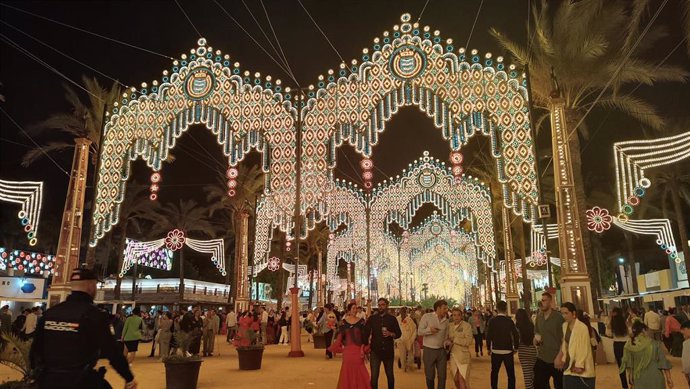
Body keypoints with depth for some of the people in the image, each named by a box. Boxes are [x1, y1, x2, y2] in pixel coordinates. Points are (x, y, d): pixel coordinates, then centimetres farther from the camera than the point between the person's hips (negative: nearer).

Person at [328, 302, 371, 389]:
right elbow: (340, 336, 5)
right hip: (347, 351, 2)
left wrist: (364, 350, -9)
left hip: (358, 350, -2)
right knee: (347, 372, 7)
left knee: (359, 373, 0)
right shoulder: (344, 321, 3)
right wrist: (335, 348, 1)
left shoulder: (361, 321, -1)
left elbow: (365, 337, -3)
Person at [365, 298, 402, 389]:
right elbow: (366, 333, 0)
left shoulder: (392, 318, 2)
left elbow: (399, 333, 5)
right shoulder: (372, 318, 2)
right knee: (374, 376, -3)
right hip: (375, 351, -1)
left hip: (389, 351, 1)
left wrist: (390, 334, -15)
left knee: (390, 375, 14)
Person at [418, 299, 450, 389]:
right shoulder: (427, 316, -8)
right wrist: (429, 330, -27)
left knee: (442, 376, 4)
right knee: (430, 376, 7)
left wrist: (446, 345, -4)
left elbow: (446, 336, 14)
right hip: (429, 350, -3)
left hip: (441, 350, 3)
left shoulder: (446, 320, 5)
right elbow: (419, 332, -9)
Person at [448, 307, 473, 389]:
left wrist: (454, 339, -14)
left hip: (463, 356, -5)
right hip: (453, 356, 5)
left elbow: (468, 341, -17)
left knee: (462, 380, -5)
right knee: (456, 380, 11)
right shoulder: (450, 326, 8)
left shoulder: (467, 326, -8)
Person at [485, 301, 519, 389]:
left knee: (494, 372, 16)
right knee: (511, 373, 8)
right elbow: (516, 335, -9)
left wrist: (489, 348, 5)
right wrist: (515, 347, 5)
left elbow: (488, 335, -6)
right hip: (508, 351, -1)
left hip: (495, 351, 1)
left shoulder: (492, 321, -6)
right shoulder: (509, 321, -8)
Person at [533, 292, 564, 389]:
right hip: (541, 359, 5)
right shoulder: (538, 317, 5)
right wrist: (536, 340, -6)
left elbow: (564, 339, -11)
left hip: (556, 359, -4)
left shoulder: (558, 317, -11)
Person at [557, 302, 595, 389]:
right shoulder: (565, 326, 7)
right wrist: (563, 360, 9)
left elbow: (584, 348, -16)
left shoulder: (582, 327, -15)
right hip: (569, 367, 6)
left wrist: (579, 365, -17)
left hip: (581, 369, -6)